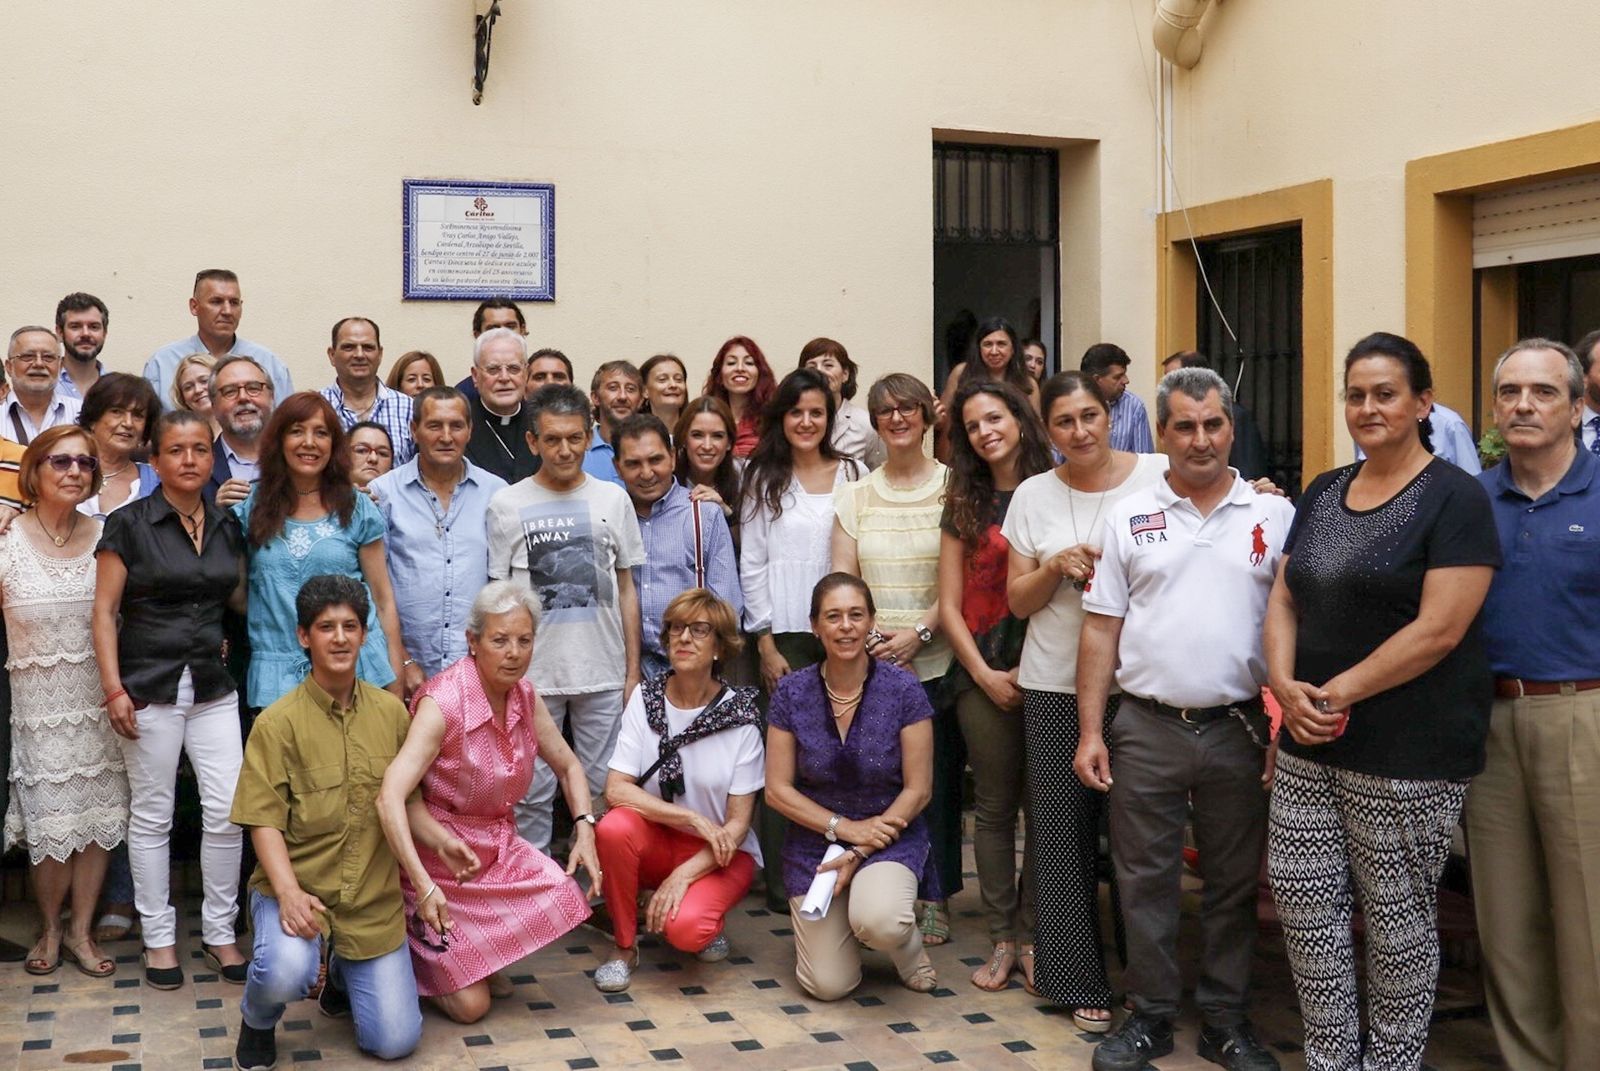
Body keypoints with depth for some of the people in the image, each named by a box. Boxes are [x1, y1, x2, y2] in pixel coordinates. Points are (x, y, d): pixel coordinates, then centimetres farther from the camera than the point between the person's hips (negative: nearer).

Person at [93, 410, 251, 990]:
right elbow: (105, 611, -5)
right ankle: (159, 936, 18)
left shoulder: (228, 524, 7)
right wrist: (113, 688, -10)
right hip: (150, 687, -3)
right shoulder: (129, 524, -5)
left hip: (213, 685, 4)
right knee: (152, 814, 5)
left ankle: (219, 931, 14)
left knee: (228, 810, -1)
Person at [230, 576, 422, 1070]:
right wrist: (288, 892, -25)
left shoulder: (392, 712, 3)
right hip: (296, 886, -3)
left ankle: (343, 974, 34)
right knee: (285, 971, -35)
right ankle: (258, 1023, 4)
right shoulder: (278, 723, -10)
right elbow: (264, 822, -12)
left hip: (374, 897, 4)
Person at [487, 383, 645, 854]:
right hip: (533, 674, -2)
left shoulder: (612, 499, 7)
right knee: (532, 793, 4)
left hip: (604, 673, 2)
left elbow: (626, 588, 10)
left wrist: (633, 669, 6)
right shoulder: (507, 505, 1)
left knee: (605, 788, 8)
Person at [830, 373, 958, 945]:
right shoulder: (855, 496, 11)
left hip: (936, 660, -2)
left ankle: (935, 898, 15)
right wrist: (869, 638, -9)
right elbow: (841, 583, 7)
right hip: (871, 662, 2)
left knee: (939, 780, 2)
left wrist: (919, 633, -13)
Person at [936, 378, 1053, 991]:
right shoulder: (965, 506, 8)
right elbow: (950, 605, 7)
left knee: (1044, 806, 3)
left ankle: (1032, 936, 13)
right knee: (994, 807, 5)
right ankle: (1002, 939, 14)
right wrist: (985, 674, -5)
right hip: (983, 671, 2)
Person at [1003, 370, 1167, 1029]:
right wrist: (1056, 567, -11)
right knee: (1063, 827, 3)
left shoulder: (1160, 476, -2)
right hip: (1056, 685, 2)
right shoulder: (1033, 495, 5)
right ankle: (1077, 976, 14)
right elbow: (1019, 602, 6)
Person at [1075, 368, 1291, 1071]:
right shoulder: (1129, 518, 4)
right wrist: (1090, 733, 0)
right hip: (1147, 728, 0)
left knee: (1234, 882, 10)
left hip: (1240, 728, 0)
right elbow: (1101, 630, 4)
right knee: (1146, 881, 7)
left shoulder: (1275, 516, 3)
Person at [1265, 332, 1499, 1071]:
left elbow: (1439, 628, -16)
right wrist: (1287, 687, -7)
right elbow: (1284, 600, 11)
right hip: (1309, 745, 6)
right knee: (1303, 899, 8)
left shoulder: (1454, 498, -8)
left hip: (1407, 754, -6)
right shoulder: (1322, 494, 12)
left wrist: (1341, 693, -15)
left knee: (1397, 915, 5)